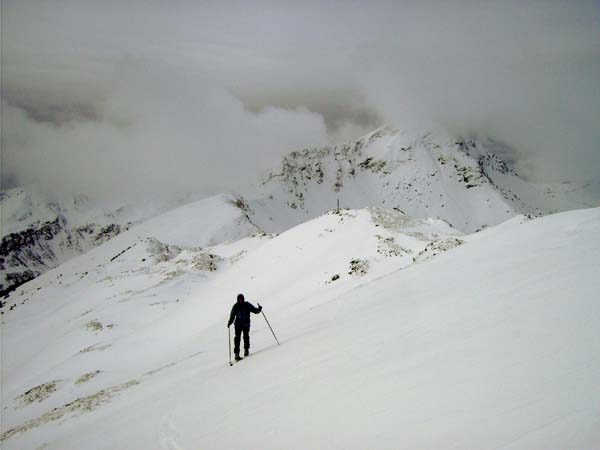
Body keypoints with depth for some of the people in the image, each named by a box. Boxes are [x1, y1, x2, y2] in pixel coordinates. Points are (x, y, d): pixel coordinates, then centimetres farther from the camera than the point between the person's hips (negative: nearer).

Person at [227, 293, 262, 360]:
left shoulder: (247, 305, 4)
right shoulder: (235, 306, 4)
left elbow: (255, 310, 3)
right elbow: (232, 315, 7)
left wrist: (259, 309, -18)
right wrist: (229, 323, -6)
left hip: (246, 323, 0)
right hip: (238, 324, 0)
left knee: (246, 337, -5)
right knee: (237, 338, -7)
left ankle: (246, 350, 14)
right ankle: (236, 354, -8)